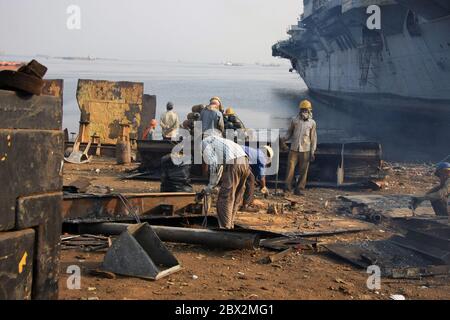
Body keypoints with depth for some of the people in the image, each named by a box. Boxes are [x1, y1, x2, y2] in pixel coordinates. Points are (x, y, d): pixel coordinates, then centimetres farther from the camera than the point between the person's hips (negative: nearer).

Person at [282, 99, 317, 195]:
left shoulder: (312, 123, 5)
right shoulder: (295, 121, 7)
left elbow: (313, 138, 5)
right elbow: (289, 133, 14)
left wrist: (312, 152, -1)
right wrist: (285, 139, -9)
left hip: (305, 150, 0)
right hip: (294, 149, 0)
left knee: (303, 171, 2)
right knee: (290, 169, -4)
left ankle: (299, 189, 9)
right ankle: (287, 188, 2)